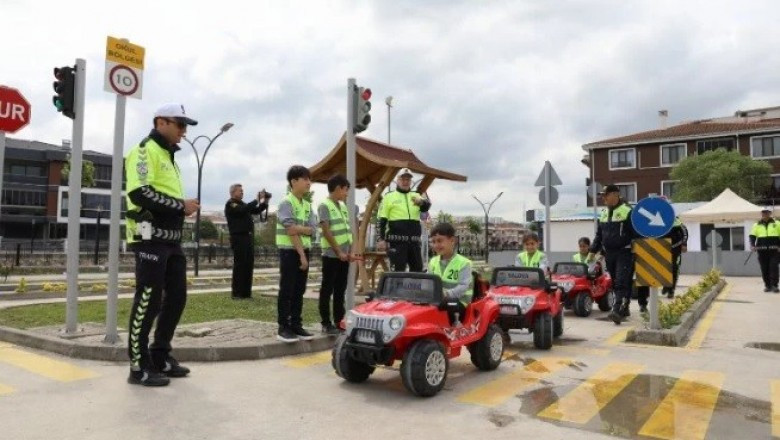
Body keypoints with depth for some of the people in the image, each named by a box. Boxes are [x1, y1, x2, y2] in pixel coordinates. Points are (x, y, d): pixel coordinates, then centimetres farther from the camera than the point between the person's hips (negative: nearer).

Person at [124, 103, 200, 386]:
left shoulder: (168, 155, 22)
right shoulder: (145, 150, -8)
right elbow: (140, 193, -21)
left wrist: (184, 208, 8)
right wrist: (181, 206, -16)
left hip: (171, 238, 10)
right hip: (151, 237, -10)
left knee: (176, 296, 12)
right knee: (148, 301, -4)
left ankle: (160, 357, 24)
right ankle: (139, 367, 7)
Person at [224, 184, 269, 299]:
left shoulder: (243, 204, 21)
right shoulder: (230, 204, -4)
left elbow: (256, 211, 20)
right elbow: (243, 210, -22)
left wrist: (264, 201, 5)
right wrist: (257, 200, -17)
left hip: (248, 237, 8)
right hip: (239, 238, -8)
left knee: (249, 265, 6)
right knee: (240, 265, -6)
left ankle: (246, 292, 12)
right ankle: (236, 293, -1)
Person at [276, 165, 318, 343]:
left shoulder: (307, 205, 11)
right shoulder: (286, 203, -10)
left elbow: (313, 230, 1)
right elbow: (291, 232, -16)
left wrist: (299, 228, -16)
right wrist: (301, 255, -14)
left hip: (304, 250, 7)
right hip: (289, 251, -7)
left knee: (299, 291, 9)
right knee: (286, 291, -3)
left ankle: (296, 325, 16)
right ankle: (283, 328, 4)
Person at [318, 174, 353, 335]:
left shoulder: (343, 206, 15)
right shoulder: (324, 206, -9)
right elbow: (326, 232, -15)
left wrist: (350, 250, 9)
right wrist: (339, 252, -15)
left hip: (344, 255, 8)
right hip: (331, 255, -8)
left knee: (340, 289, 12)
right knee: (327, 290, 0)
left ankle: (339, 321, 19)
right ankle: (326, 323, 5)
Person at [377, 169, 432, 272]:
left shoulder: (416, 196, 15)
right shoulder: (389, 197, 5)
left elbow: (426, 207, -6)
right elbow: (382, 220, 2)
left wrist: (421, 202, -30)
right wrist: (381, 239, -8)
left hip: (414, 241, 4)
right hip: (396, 240, -4)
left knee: (418, 269, 10)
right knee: (398, 271, -4)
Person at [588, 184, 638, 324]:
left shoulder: (627, 210, -8)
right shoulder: (603, 212, 14)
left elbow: (636, 233, -10)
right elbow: (599, 234, 20)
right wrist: (593, 251, 15)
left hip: (624, 253, -7)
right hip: (609, 254, 7)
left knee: (622, 283, -12)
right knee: (615, 283, 11)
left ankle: (618, 311, -20)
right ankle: (624, 309, 22)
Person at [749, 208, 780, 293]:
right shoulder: (756, 225, 11)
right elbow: (752, 236, 5)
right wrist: (752, 245, -11)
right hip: (762, 250, 1)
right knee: (764, 269, 3)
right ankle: (767, 286, 11)